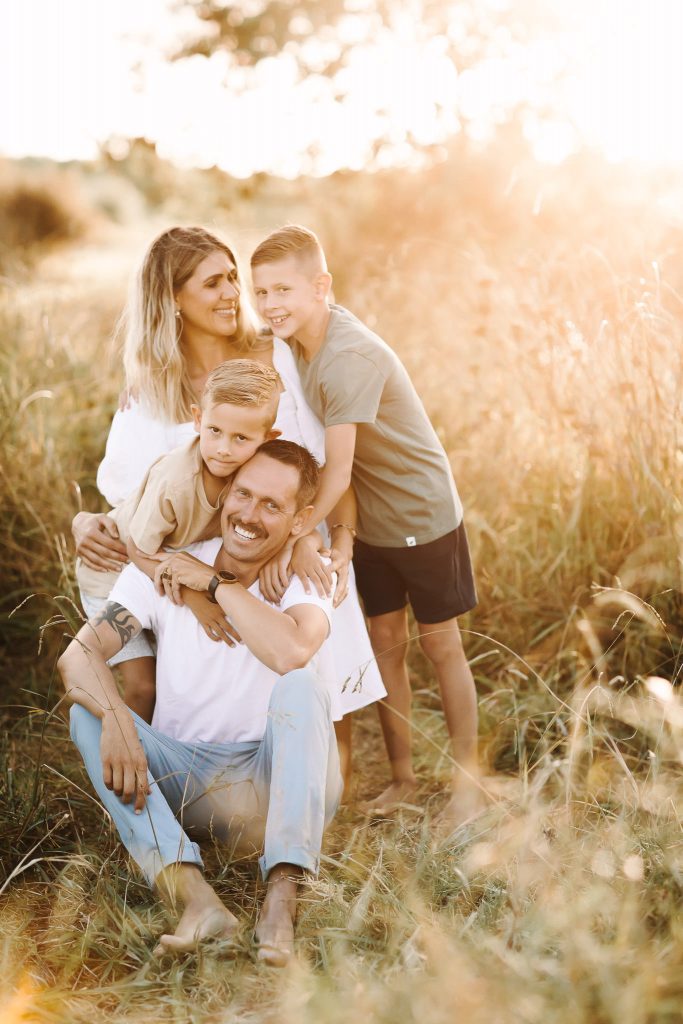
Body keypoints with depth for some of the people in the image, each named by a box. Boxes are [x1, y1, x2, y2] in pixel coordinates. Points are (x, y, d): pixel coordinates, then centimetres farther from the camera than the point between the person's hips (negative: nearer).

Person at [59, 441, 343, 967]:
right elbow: (78, 653, -16)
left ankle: (282, 897, -37)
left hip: (276, 784, -2)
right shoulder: (163, 568, -4)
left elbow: (291, 652, -33)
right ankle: (197, 899, -37)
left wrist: (214, 582, -20)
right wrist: (116, 720, -36)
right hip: (182, 780, 2)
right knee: (88, 710, -22)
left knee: (302, 684, -29)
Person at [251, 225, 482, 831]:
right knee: (385, 644, 12)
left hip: (424, 514, -7)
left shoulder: (350, 357, -29)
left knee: (441, 646, 6)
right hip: (370, 523, 7)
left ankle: (467, 781, 21)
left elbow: (339, 468, -32)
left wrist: (293, 537, -34)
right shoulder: (295, 343, -5)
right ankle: (402, 775, 27)